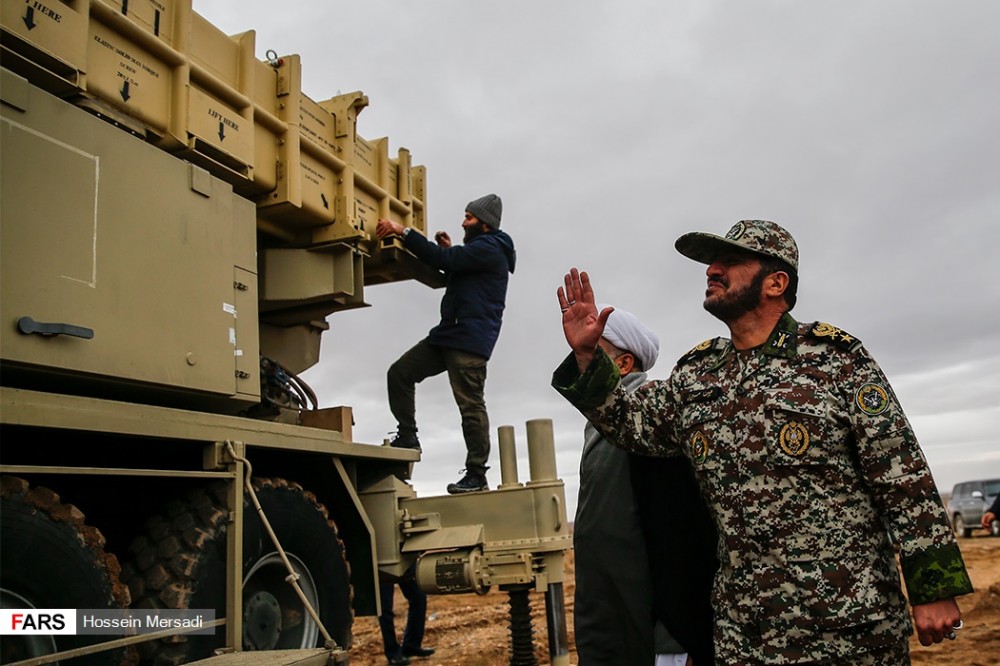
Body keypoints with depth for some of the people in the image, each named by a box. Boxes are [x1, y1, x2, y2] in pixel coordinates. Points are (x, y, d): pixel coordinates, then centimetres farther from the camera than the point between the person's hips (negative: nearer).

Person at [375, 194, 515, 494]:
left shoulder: (489, 249, -9)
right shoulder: (480, 249, 25)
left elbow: (444, 260, -21)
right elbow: (454, 271, 33)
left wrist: (403, 231, -19)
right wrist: (449, 250, 16)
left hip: (470, 340, -10)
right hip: (449, 333, 11)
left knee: (471, 404, -9)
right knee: (399, 373, 5)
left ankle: (476, 475, -3)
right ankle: (407, 436, 9)